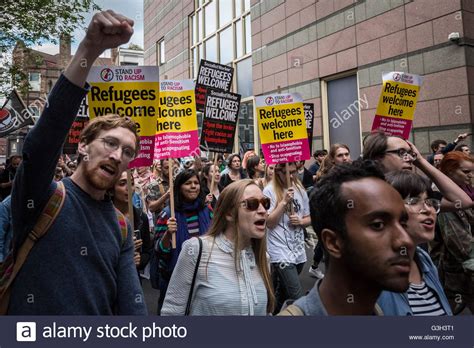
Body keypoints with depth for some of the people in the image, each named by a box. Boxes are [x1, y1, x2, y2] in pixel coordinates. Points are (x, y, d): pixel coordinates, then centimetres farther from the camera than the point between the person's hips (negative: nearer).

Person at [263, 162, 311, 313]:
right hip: (281, 251, -6)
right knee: (298, 297, -11)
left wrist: (300, 221, -7)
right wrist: (284, 201, -20)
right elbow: (269, 222, -13)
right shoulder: (269, 191, -8)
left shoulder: (300, 190, 8)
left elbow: (308, 219, 15)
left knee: (284, 291, 21)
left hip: (298, 250, 6)